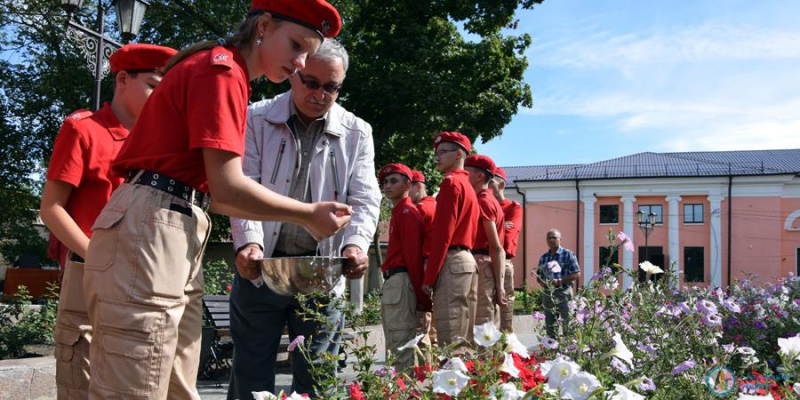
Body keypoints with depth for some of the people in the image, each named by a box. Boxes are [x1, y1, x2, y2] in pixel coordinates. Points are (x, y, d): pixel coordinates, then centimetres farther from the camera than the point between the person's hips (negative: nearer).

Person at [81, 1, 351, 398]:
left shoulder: (225, 73, 22)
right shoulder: (222, 69, -8)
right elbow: (227, 188, -16)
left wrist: (301, 218, 16)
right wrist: (307, 214, -3)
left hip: (178, 235, 10)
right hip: (149, 230, -10)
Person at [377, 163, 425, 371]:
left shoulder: (406, 212, -9)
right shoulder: (399, 212, 21)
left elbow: (413, 255, -16)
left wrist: (421, 294, -19)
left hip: (401, 282, -10)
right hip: (392, 283, 10)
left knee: (401, 345, -9)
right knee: (395, 346, 15)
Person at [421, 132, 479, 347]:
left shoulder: (451, 183, -7)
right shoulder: (468, 186, 21)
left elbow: (442, 234, -14)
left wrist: (428, 277, -14)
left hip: (451, 262, -9)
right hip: (468, 261, 9)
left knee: (450, 341, -10)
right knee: (464, 340, 10)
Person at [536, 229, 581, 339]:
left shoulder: (568, 255, -3)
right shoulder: (543, 257, 12)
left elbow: (576, 274, -7)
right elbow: (538, 276, 18)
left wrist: (559, 281, -17)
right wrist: (541, 282, -6)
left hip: (563, 292, -5)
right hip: (548, 293, 5)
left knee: (567, 324, -3)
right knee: (549, 324, 9)